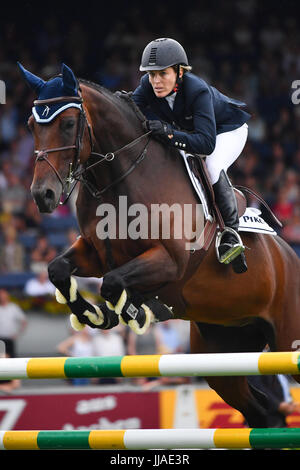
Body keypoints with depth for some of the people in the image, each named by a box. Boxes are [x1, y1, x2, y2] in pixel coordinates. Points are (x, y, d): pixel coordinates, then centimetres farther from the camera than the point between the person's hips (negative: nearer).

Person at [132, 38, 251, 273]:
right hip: (186, 129, 7)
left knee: (212, 167, -32)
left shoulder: (197, 90, -40)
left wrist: (169, 134, -59)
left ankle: (231, 233, -25)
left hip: (227, 130, -7)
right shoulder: (148, 86, -24)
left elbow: (207, 143, -47)